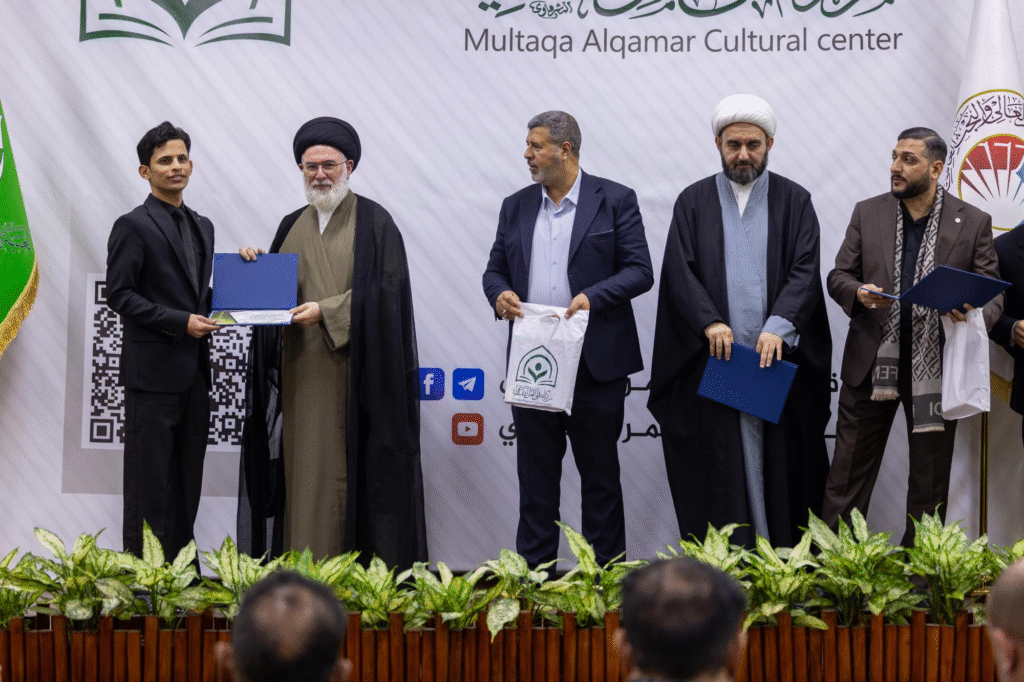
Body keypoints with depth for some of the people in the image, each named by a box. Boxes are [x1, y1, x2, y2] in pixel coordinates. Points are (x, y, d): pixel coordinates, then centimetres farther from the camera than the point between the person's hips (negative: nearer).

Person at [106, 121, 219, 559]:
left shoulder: (201, 227, 17)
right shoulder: (133, 226, -6)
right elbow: (119, 296, -11)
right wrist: (180, 322, -16)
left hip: (194, 371, 7)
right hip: (153, 370, -7)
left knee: (187, 481, 9)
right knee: (149, 479, -4)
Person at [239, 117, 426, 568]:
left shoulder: (374, 223, 0)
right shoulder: (292, 227, 17)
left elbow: (385, 290, -9)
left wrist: (327, 311, -17)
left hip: (355, 370, -5)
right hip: (301, 372, 5)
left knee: (355, 469, -7)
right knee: (304, 469, 2)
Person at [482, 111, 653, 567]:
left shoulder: (615, 201, 0)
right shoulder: (516, 207, 13)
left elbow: (640, 271, -4)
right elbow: (495, 269, 15)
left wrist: (593, 297, -19)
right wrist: (499, 294, -8)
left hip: (596, 365, -4)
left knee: (600, 474, 5)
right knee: (535, 474, 8)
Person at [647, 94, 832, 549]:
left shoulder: (794, 201, 8)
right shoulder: (694, 202, 9)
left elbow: (805, 269, -2)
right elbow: (679, 270, 0)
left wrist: (778, 326, -17)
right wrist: (708, 321, -16)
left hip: (777, 354, 0)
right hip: (713, 357, 0)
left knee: (779, 458, 0)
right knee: (719, 465, -2)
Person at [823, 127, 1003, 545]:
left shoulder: (973, 223, 2)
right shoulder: (867, 213, 6)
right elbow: (838, 275, 9)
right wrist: (857, 292, -14)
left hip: (936, 367, -1)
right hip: (870, 364, 1)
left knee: (931, 479, 8)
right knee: (848, 470, 3)